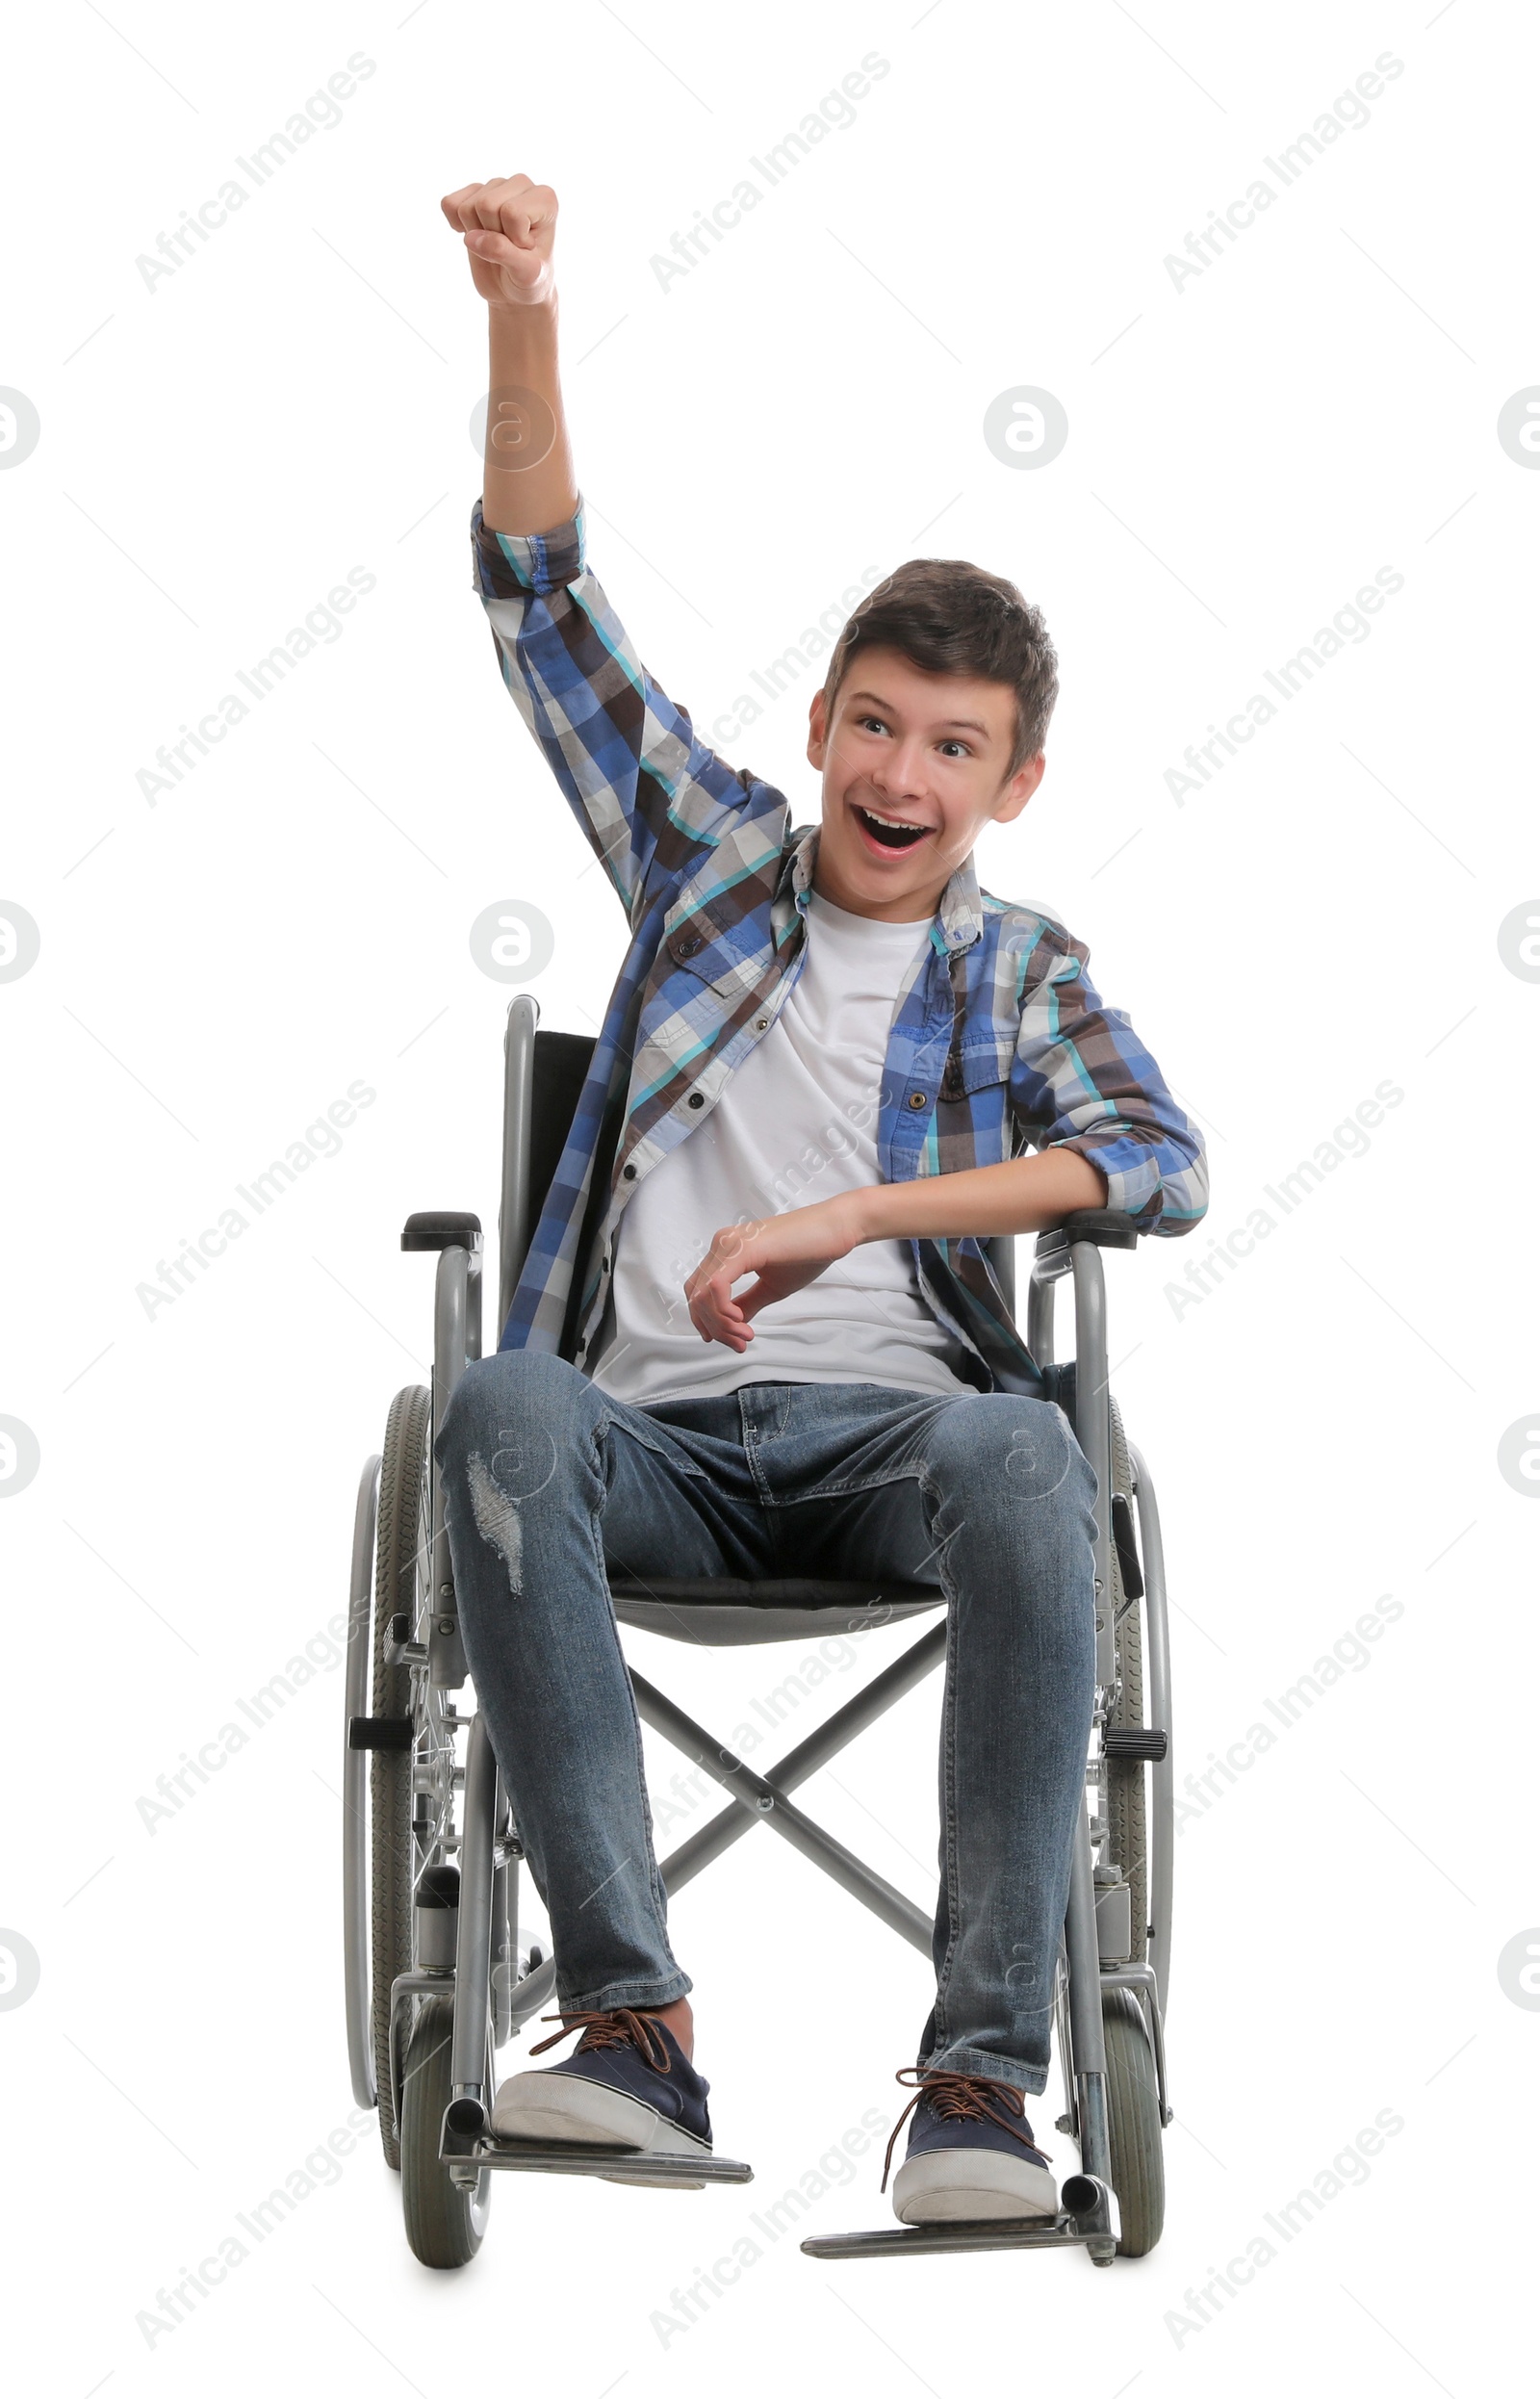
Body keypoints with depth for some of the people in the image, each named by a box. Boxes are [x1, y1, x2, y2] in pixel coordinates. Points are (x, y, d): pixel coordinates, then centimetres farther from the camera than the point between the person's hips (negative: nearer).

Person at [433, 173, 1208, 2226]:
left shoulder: (1021, 972, 14)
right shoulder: (713, 856, 20)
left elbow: (1162, 1163, -6)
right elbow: (545, 601, 14)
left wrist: (849, 1218, -18)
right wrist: (523, 319, 0)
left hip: (885, 1427, -1)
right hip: (659, 1434, 1)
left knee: (1024, 1456, -37)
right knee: (504, 1412, -34)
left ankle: (984, 2072, -38)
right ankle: (635, 2025, -39)